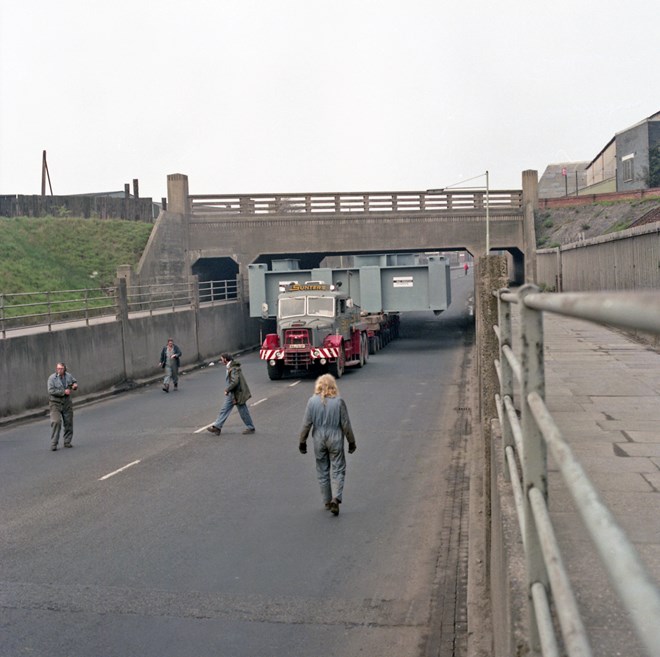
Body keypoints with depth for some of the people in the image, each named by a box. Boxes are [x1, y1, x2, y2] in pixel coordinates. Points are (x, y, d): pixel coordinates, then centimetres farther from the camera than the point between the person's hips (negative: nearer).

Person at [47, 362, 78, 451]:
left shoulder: (69, 376, 3)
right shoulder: (52, 378, -10)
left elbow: (75, 382, 21)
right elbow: (51, 391, -19)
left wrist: (75, 385, -3)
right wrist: (64, 392, -20)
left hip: (67, 403, 5)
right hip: (55, 403, -5)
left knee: (68, 423, 7)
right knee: (56, 422, -14)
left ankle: (67, 442, 20)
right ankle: (53, 444, -9)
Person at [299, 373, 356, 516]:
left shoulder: (312, 401, -6)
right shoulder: (339, 401, -9)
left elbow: (306, 424, -4)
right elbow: (346, 424, -5)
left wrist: (302, 442, 7)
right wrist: (351, 442, 6)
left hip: (319, 440, 2)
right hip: (335, 440, -2)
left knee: (322, 471, 14)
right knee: (338, 470, 6)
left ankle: (327, 501, 21)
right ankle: (336, 498, -11)